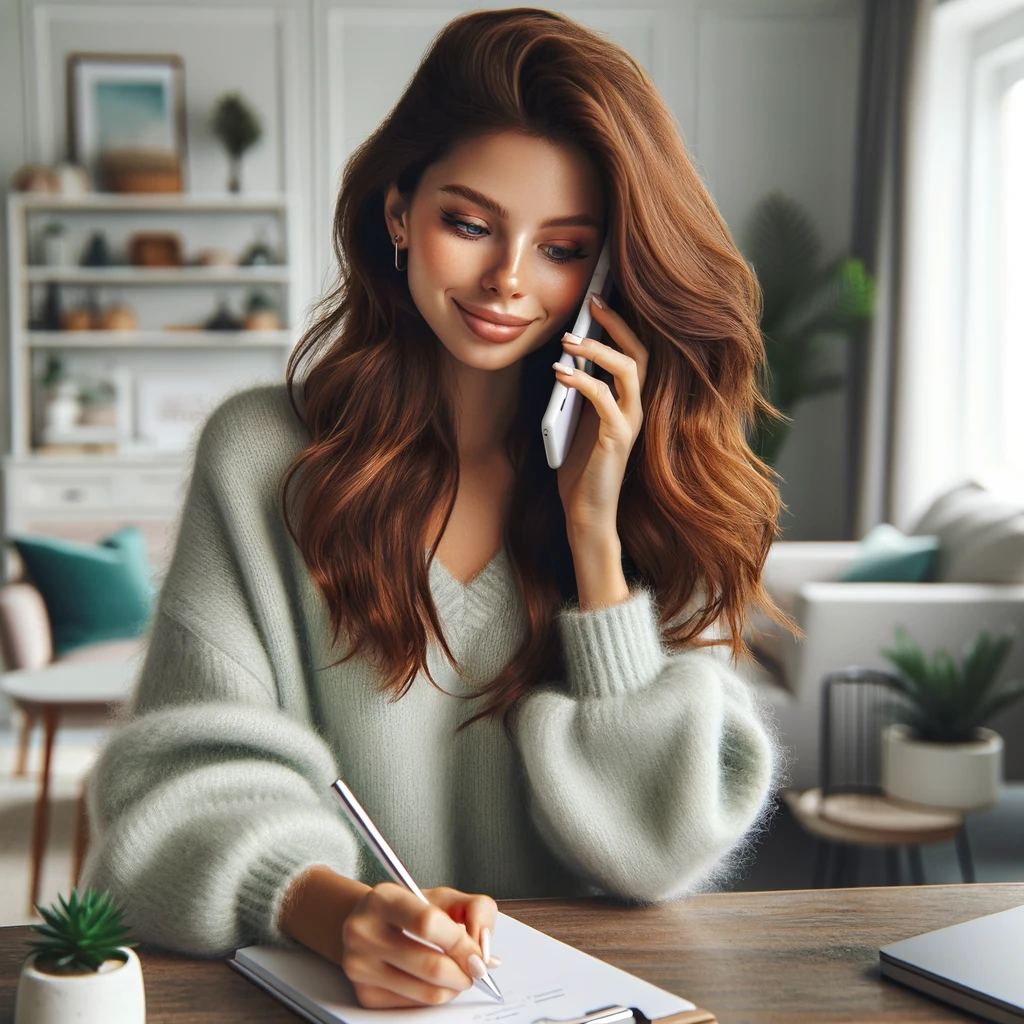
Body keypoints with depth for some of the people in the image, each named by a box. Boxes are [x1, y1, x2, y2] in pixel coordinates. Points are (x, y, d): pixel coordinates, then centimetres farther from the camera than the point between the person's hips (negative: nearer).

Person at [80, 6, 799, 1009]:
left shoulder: (656, 472, 2)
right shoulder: (258, 454, -2)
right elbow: (198, 768, -7)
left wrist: (595, 531, -11)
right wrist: (329, 908, -26)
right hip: (315, 977, 1)